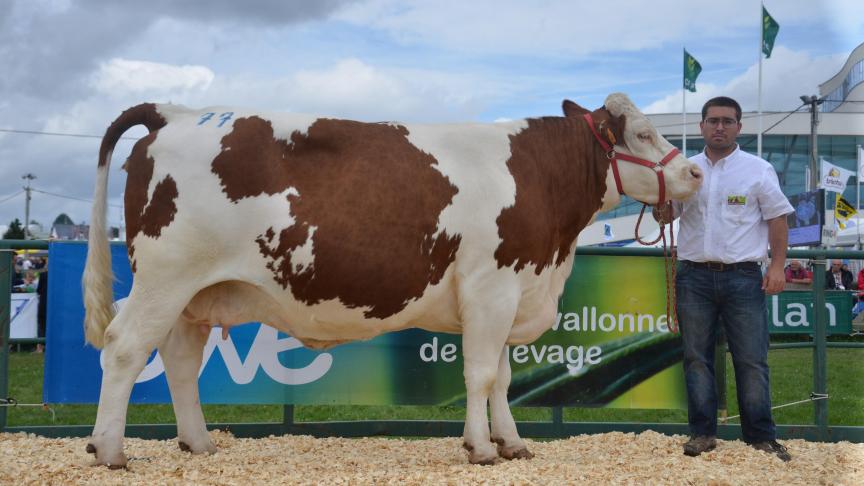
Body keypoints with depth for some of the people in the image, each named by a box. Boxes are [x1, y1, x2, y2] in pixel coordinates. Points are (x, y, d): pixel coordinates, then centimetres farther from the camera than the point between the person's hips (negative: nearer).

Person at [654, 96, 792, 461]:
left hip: (743, 277, -3)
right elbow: (664, 216, 15)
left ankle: (761, 437, 7)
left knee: (752, 360, -1)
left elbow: (777, 219, 4)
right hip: (694, 277, 3)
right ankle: (702, 433, 13)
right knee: (697, 358, 6)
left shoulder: (758, 170, 3)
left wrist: (777, 266, -4)